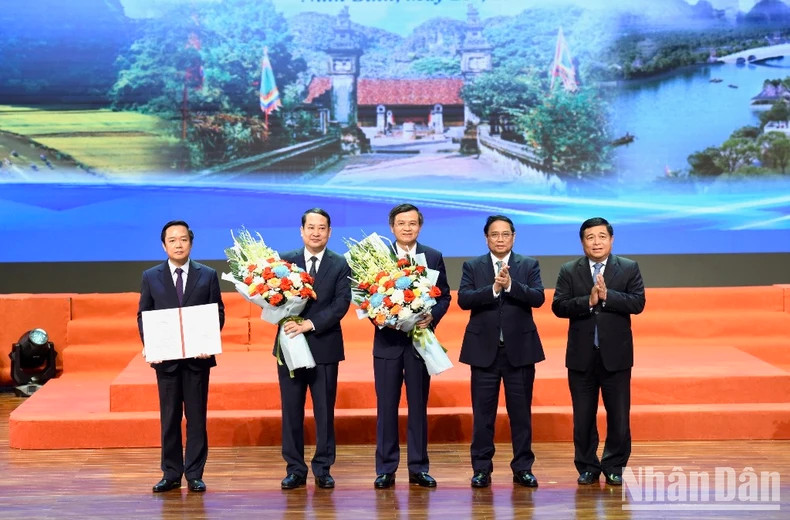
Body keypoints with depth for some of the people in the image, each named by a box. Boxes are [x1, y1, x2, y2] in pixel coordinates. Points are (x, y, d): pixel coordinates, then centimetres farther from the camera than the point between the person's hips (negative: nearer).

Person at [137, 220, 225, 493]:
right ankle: (171, 474, 13)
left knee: (196, 417, 3)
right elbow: (143, 315, 6)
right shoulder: (150, 277, 6)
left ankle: (194, 474, 10)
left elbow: (218, 312, 3)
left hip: (198, 356, 0)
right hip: (166, 357, 1)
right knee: (169, 418, 6)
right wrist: (149, 345, -9)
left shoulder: (208, 275, 5)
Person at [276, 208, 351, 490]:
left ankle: (323, 469, 14)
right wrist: (287, 321, -17)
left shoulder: (340, 265, 2)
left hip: (325, 346, -1)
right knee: (291, 411, 5)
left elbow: (341, 305, -8)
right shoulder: (285, 261, 5)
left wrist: (309, 324, -17)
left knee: (325, 411, 5)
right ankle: (295, 469, 14)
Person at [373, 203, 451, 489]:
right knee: (386, 406, 4)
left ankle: (418, 468, 15)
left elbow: (444, 296, 5)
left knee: (418, 405, 7)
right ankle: (386, 469, 11)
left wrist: (432, 316, -13)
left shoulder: (434, 257, 5)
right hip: (387, 340, -1)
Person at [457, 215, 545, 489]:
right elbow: (463, 299, -10)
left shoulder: (529, 265, 5)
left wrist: (510, 284, -23)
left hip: (520, 348, 0)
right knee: (483, 412, 4)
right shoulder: (472, 266, 5)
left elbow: (538, 298, -9)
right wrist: (493, 288, -23)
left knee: (521, 411, 5)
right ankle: (481, 469, 11)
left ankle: (523, 468, 14)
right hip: (484, 348, 0)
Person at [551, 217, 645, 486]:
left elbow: (638, 303, -9)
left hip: (616, 355, 0)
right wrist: (588, 300, -20)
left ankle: (614, 467, 19)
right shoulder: (569, 271, 3)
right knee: (583, 417, 7)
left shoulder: (629, 269, 3)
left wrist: (607, 295, -20)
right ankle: (587, 467, 20)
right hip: (581, 356, 1)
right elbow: (558, 306, -7)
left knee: (619, 416, 4)